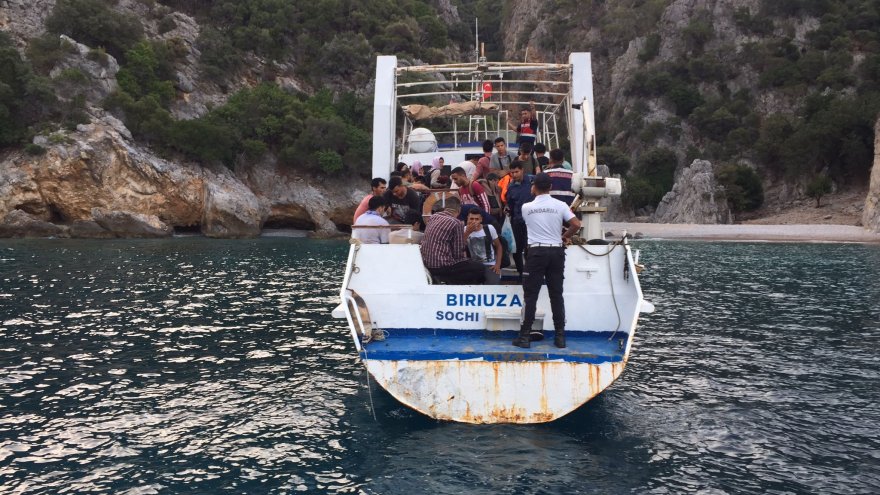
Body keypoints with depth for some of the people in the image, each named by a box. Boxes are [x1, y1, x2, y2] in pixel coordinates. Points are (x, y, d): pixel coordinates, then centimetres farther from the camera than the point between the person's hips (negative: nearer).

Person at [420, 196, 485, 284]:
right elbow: (458, 254, -11)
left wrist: (466, 233, 19)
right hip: (442, 268, -8)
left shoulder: (433, 217, 7)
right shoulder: (457, 223, -14)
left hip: (426, 263, 8)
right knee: (479, 268, 8)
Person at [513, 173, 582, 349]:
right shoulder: (560, 205, 0)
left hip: (536, 251, -1)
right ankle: (560, 336, 10)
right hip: (556, 251, 2)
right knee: (556, 295, 7)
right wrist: (565, 236, 10)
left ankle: (525, 336, 1)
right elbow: (576, 224, -7)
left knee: (530, 295, 2)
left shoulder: (526, 207, 0)